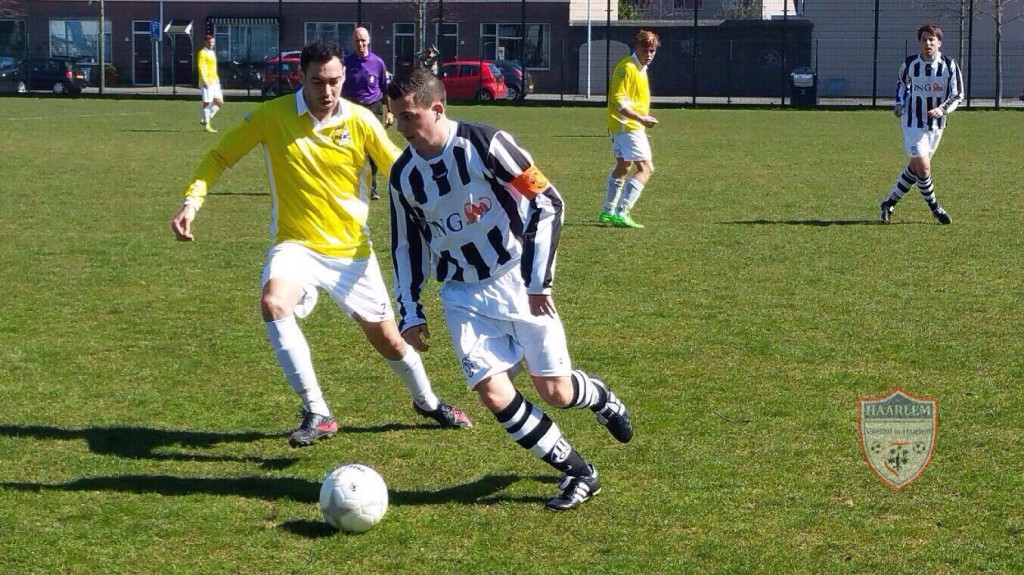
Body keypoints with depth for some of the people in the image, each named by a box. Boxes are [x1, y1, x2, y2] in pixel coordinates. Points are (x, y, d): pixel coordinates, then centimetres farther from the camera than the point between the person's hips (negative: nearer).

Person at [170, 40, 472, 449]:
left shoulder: (360, 121, -7)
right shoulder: (273, 116, -10)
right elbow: (220, 157, -1)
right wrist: (192, 201, -16)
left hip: (352, 250, 2)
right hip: (296, 244, -2)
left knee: (388, 340, 11)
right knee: (273, 303, -33)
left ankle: (427, 401, 44)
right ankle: (317, 414, -25)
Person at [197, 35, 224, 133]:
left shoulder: (212, 53, 20)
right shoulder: (203, 53, -7)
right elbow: (201, 68, -16)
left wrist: (217, 79, 24)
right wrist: (204, 81, -24)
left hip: (214, 82, 9)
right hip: (206, 82, -9)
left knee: (219, 102, 6)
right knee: (207, 103, -6)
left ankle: (205, 120, 16)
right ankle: (206, 125, -1)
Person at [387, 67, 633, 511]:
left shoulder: (484, 144, -16)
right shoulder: (404, 175, -1)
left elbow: (547, 202, -11)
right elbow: (407, 247, 14)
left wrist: (539, 281, -13)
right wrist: (409, 313, 8)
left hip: (518, 284, -4)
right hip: (464, 295, 4)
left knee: (555, 392, -4)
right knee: (491, 391, -14)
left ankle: (599, 396, 34)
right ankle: (578, 473, 1)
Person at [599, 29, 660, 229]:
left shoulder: (640, 68, 14)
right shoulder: (627, 67, -18)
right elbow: (619, 101, -24)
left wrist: (643, 118, 18)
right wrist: (640, 118, -29)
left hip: (630, 125, 11)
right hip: (627, 125, -11)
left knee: (623, 166, 23)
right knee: (646, 168, -16)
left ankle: (608, 212, 36)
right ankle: (621, 213, -20)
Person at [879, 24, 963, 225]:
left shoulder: (949, 65, -9)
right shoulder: (910, 64, -7)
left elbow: (958, 95, -5)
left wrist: (942, 109, -23)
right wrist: (899, 103, -1)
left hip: (936, 124, 2)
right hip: (913, 122, -2)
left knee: (915, 167, 10)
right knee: (923, 167, -13)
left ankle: (889, 204, 25)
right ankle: (935, 208, 6)